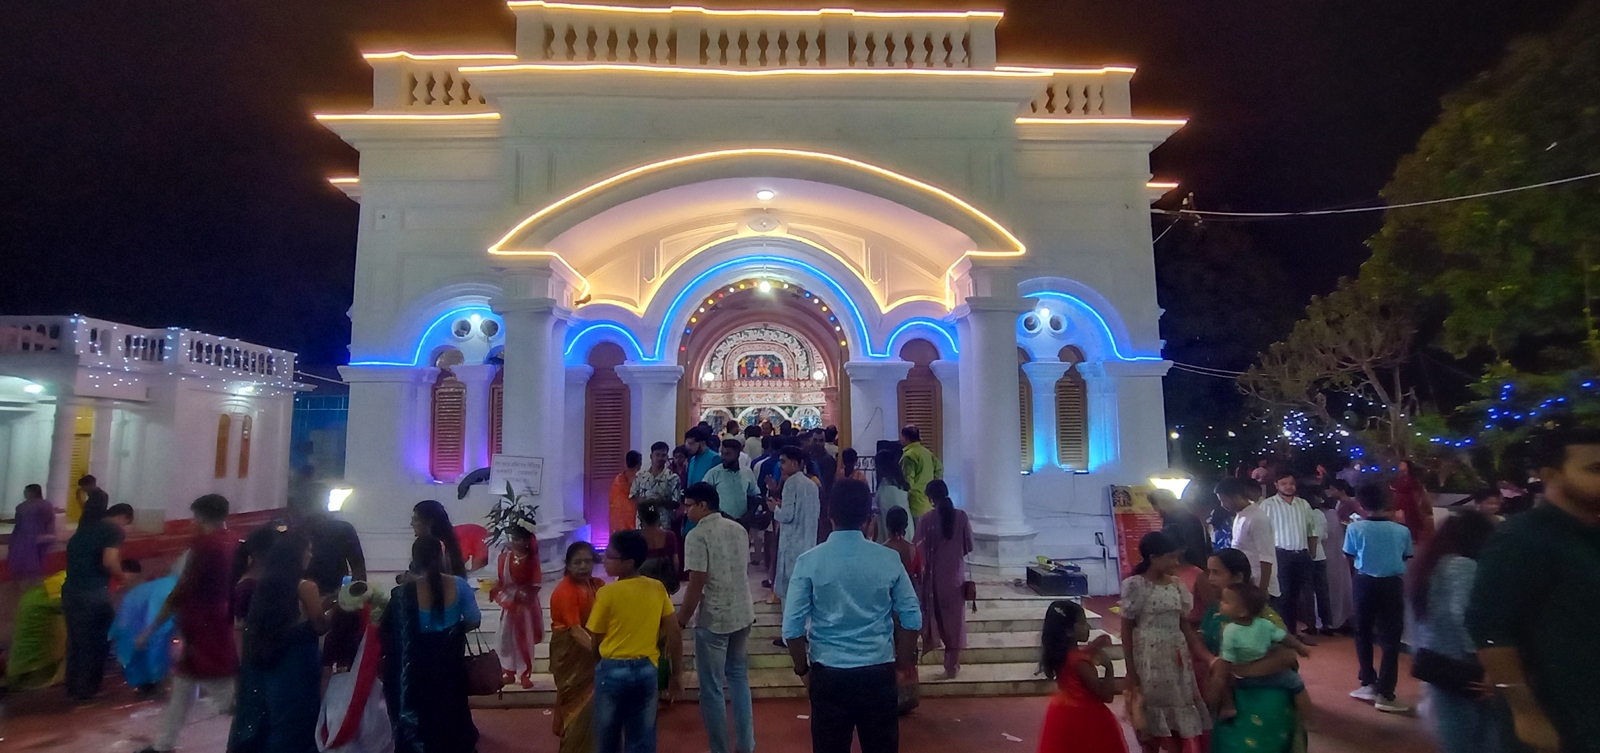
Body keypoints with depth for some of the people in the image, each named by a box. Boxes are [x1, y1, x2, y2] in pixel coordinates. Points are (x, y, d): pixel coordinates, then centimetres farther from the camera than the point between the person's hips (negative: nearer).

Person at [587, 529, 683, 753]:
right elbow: (674, 633, 0)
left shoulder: (607, 593, -13)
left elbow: (596, 637, -5)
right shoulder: (657, 589, -3)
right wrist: (677, 674, 7)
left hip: (612, 670, -3)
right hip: (646, 670, 3)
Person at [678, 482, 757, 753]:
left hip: (713, 619, -7)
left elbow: (697, 584, -18)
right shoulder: (739, 529, 6)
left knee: (712, 688, 7)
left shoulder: (698, 535, -15)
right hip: (742, 614, 7)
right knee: (739, 679, 20)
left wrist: (681, 620, -6)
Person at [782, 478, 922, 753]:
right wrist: (902, 662, 16)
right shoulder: (889, 559, -4)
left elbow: (792, 628, -8)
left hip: (829, 674, -1)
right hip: (879, 672, 1)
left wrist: (802, 669, 8)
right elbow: (913, 620, 0)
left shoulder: (809, 562, -8)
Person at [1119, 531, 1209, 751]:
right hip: (1149, 657, -5)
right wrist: (1130, 669, -10)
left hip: (1177, 656, 5)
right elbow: (1126, 628, -8)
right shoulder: (1135, 585, -12)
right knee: (1153, 724, 4)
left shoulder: (1176, 585, 6)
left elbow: (1184, 623, 11)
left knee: (1180, 712, 9)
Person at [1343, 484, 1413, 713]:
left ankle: (1369, 684, 21)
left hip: (1366, 583, 0)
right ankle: (1385, 694, 0)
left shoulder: (1355, 528, -10)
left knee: (1363, 634, 17)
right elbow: (1406, 556, 8)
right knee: (1391, 639, 4)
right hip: (1393, 585, 1)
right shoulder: (1401, 530, -6)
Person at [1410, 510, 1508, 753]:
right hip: (1458, 667, -8)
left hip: (1435, 664, 8)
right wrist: (1477, 659, -19)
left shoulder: (1431, 563, 12)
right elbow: (1459, 614, -27)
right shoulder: (1464, 566, -14)